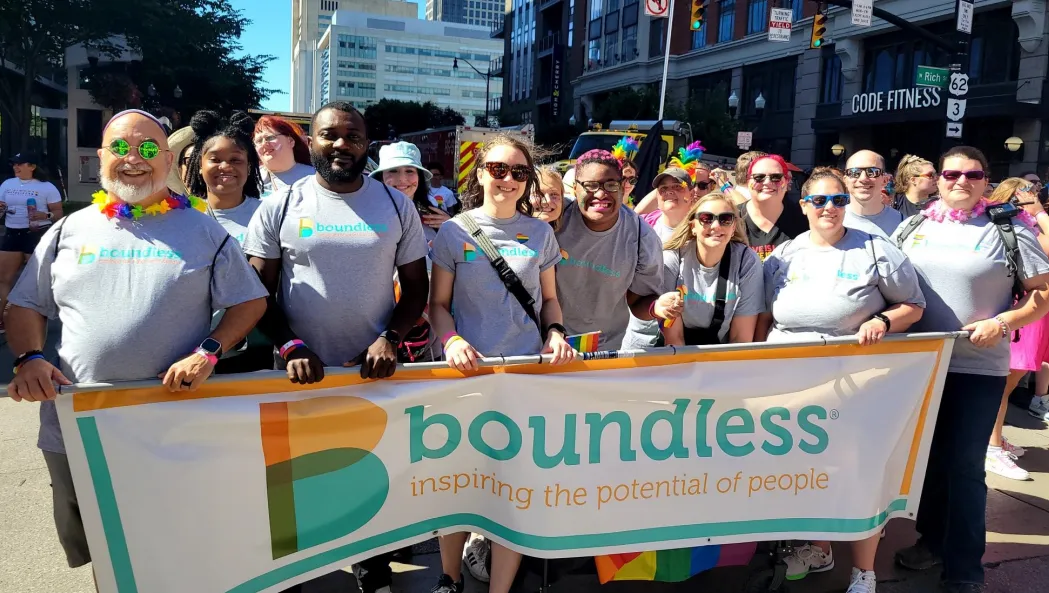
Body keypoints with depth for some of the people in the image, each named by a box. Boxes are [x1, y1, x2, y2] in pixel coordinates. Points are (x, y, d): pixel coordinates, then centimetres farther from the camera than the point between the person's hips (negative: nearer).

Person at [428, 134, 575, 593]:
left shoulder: (540, 232, 8)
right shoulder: (455, 231, 1)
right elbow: (438, 303, 4)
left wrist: (555, 332, -4)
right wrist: (451, 341, -15)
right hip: (468, 371, -1)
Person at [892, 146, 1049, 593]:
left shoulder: (1007, 230, -5)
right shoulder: (913, 227, 5)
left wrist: (1003, 322, -17)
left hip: (978, 368, -3)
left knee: (964, 466, 1)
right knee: (929, 458, 16)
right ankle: (933, 539, 35)